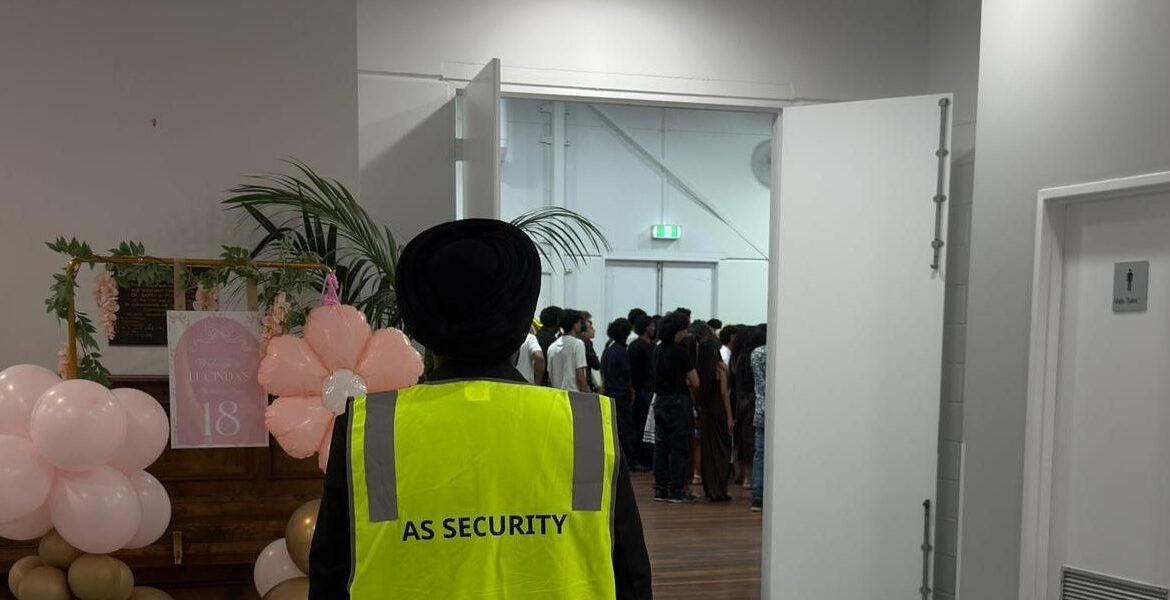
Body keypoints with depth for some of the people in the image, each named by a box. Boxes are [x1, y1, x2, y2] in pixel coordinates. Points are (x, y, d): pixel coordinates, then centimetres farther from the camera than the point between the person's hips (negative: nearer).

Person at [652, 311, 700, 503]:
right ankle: (677, 490, 2)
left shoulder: (658, 350, 9)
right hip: (677, 402, -7)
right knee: (679, 448, 0)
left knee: (661, 446, 10)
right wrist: (685, 382, 6)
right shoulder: (680, 352, -15)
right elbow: (695, 382, -14)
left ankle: (660, 489, 14)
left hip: (660, 400, 7)